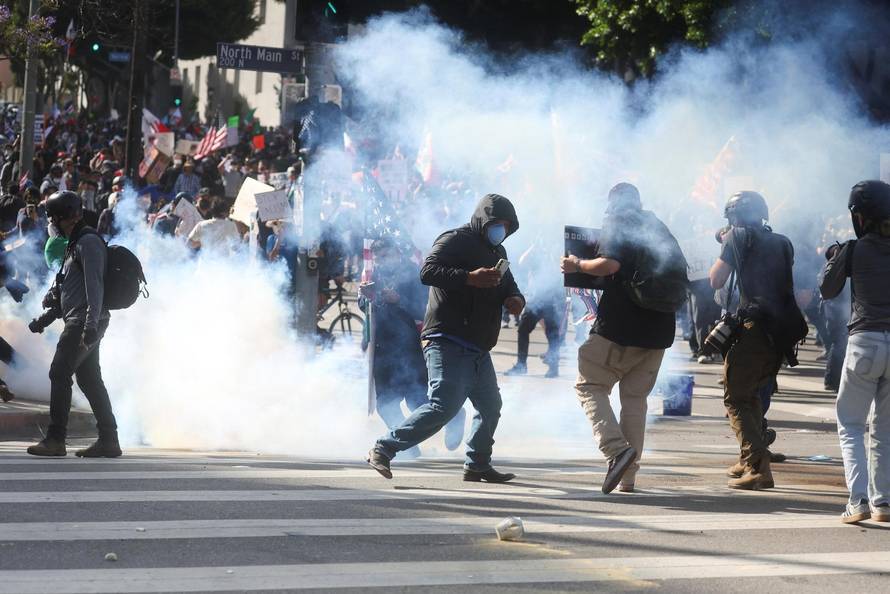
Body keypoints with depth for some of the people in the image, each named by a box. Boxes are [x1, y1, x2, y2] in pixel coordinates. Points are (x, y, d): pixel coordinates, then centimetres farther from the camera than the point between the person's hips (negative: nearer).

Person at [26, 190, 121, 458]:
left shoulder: (88, 242, -11)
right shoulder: (75, 244, 22)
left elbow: (94, 285, -20)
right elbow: (64, 287, 30)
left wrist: (91, 323, -27)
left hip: (83, 322, -10)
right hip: (81, 322, 10)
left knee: (60, 374, -11)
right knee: (90, 378, 9)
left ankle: (55, 440, -11)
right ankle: (108, 439, 10)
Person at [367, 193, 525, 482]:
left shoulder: (497, 251, 23)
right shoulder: (455, 240, -7)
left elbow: (509, 285, 29)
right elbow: (428, 271, -20)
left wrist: (516, 299, 5)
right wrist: (469, 278, -29)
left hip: (478, 349, 10)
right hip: (448, 342, -10)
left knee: (490, 406, 14)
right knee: (444, 406, -19)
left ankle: (477, 466, 28)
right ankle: (384, 449, -14)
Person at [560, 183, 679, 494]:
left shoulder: (617, 223, -4)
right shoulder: (659, 227, 17)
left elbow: (609, 263, -22)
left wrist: (578, 265, -6)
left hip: (619, 327, -6)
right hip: (658, 330, 7)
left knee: (590, 386, 3)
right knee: (635, 397, 12)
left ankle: (616, 448, -19)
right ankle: (627, 476, 9)